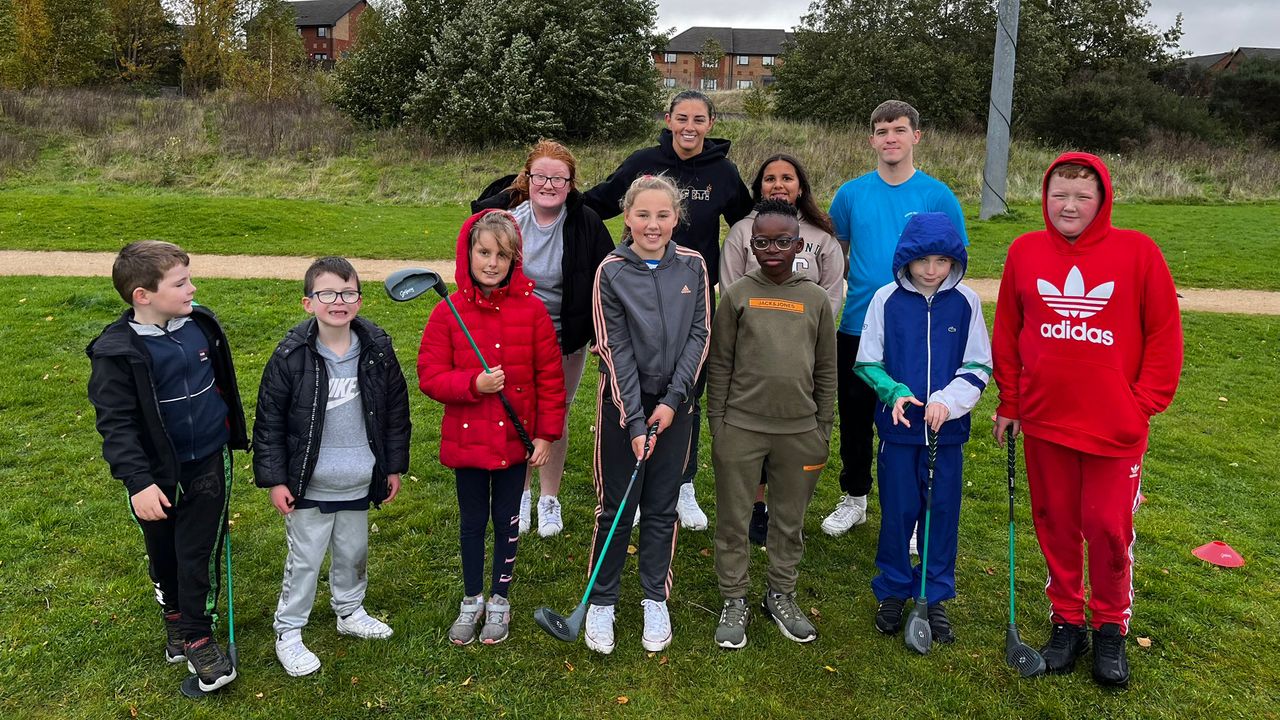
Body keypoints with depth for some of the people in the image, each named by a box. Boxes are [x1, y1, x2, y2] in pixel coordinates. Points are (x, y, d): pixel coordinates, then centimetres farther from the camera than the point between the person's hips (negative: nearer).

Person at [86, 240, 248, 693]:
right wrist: (137, 481, -23)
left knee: (199, 554, 5)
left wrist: (235, 432, 19)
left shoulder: (201, 324, -5)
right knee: (163, 555, 19)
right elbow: (115, 424, -16)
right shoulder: (116, 351, -18)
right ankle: (175, 617, 44)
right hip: (157, 474, -2)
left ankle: (198, 638, 21)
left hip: (209, 463, 2)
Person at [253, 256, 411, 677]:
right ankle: (288, 631, 26)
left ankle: (349, 610, 43)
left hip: (358, 483, 3)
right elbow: (269, 421, -8)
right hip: (309, 485, -3)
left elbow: (396, 411, 3)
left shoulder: (377, 351, -6)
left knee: (354, 552, 20)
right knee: (305, 559, 8)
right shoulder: (291, 357, -15)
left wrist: (394, 467, 6)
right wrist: (274, 479, -8)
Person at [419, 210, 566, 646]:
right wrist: (474, 383, -23)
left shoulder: (532, 309, -8)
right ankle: (472, 601, 35)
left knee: (507, 520, 15)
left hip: (515, 438, 0)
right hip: (466, 438, 0)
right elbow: (429, 375, -7)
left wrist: (547, 434, -5)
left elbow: (550, 377, -4)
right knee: (472, 521, 16)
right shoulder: (449, 312, -7)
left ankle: (500, 600, 33)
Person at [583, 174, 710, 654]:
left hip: (675, 403, 2)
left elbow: (699, 335, -2)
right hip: (622, 402, -2)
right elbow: (616, 349, -11)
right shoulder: (611, 271, -9)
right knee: (616, 507, 5)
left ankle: (656, 600, 27)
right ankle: (601, 602, 21)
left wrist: (672, 400, -11)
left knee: (662, 507, 11)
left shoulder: (693, 265, -1)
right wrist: (635, 421, -15)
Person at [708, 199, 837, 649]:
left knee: (790, 521, 14)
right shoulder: (737, 295, -2)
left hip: (800, 431, 2)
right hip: (741, 428, -1)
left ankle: (781, 596, 32)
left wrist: (823, 429, 8)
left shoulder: (816, 300, 3)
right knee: (734, 520, 8)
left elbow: (826, 371, 8)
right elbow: (719, 365, 1)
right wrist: (717, 423, -1)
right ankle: (734, 603, 23)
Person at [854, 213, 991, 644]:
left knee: (943, 512, 8)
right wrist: (894, 391, -17)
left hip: (948, 428, 1)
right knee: (897, 511, 7)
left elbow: (979, 366, 1)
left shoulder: (965, 302, -1)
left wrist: (948, 400, -15)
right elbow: (867, 362, 1)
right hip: (898, 426, -1)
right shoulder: (886, 300, -4)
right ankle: (892, 592, 25)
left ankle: (936, 597, 24)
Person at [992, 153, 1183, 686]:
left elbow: (1164, 333, -2)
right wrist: (1009, 402, 6)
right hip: (1044, 421, 2)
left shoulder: (1137, 251, -7)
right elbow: (1007, 332, 7)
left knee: (1109, 527, 6)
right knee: (1055, 523, 12)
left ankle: (1111, 628, 27)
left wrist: (1144, 403, -6)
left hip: (1115, 425, -2)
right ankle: (1066, 620, 29)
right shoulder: (1025, 252, 0)